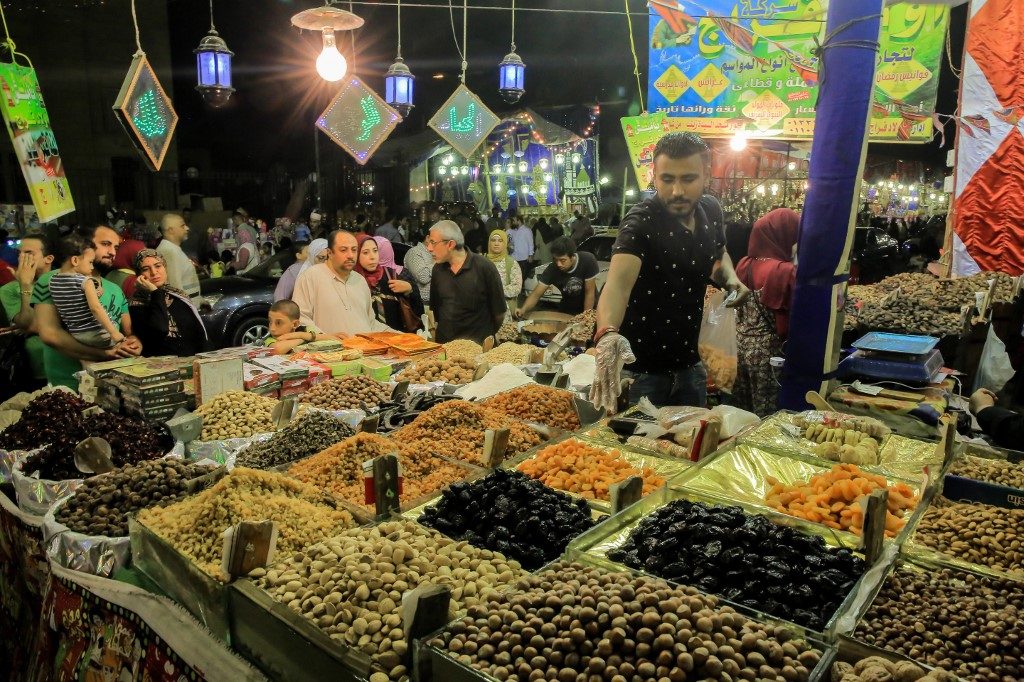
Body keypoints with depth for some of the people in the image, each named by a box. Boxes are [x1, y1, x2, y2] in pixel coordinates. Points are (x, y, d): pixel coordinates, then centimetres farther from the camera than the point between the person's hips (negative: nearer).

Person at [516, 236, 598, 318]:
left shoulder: (588, 260, -25)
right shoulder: (552, 269, -19)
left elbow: (589, 292, -21)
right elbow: (536, 294, -20)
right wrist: (523, 310, -37)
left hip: (589, 309, -2)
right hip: (566, 311, 2)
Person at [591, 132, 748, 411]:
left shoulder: (711, 210, -2)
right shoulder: (641, 222, -23)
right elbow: (618, 282, -40)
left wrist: (729, 276, -4)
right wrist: (607, 333, -59)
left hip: (689, 364, 6)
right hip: (639, 369, -6)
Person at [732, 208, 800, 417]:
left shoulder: (744, 264, 1)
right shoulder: (785, 272, -18)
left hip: (742, 346, 6)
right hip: (769, 351, -6)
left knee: (744, 413, 17)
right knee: (766, 418, 7)